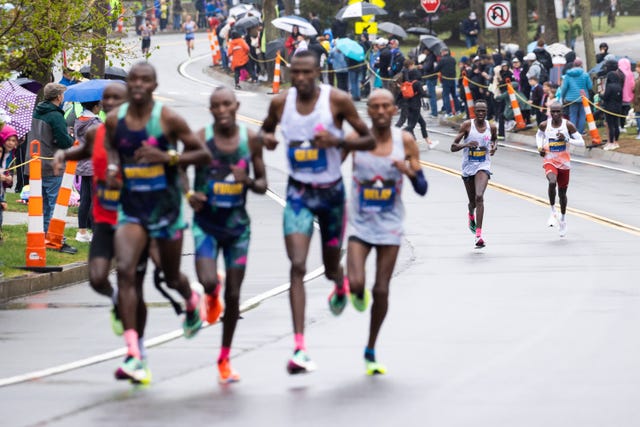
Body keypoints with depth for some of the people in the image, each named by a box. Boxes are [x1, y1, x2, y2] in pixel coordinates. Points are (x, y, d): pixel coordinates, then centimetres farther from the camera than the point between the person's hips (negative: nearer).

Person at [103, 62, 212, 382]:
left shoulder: (168, 119, -11)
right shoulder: (115, 119, -1)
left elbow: (204, 155, -8)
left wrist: (168, 157, -22)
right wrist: (112, 168, -1)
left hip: (165, 208, -2)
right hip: (131, 208, 2)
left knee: (171, 278, 13)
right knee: (125, 270, -19)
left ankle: (192, 302, 53)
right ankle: (133, 352, -21)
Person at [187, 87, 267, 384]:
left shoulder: (250, 140, -1)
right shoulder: (200, 139, -8)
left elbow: (262, 184, 6)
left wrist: (248, 182, -16)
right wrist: (188, 195, -20)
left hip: (237, 224, 2)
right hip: (206, 222, -2)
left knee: (233, 295, 5)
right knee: (208, 281, -24)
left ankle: (225, 359, 22)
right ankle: (211, 295, 18)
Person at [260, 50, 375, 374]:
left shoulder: (337, 100, -12)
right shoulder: (281, 103, -4)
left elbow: (369, 140, -6)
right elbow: (267, 128, 17)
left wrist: (337, 142, -24)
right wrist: (267, 138, -8)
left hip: (331, 192, 0)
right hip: (299, 192, 0)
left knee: (330, 267, 16)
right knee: (298, 267, -16)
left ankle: (340, 286, 58)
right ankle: (300, 348, -20)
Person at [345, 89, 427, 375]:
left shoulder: (405, 141, -4)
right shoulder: (355, 139, -7)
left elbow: (422, 189, -1)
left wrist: (410, 171, -21)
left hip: (390, 225, 1)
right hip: (360, 223, -1)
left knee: (382, 290, 3)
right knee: (356, 283, -18)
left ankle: (371, 351, 19)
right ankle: (358, 295, 22)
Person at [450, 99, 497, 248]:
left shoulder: (491, 127, 0)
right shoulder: (467, 125, -7)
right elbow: (453, 147, -9)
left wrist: (494, 146, 1)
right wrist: (466, 145, -29)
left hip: (483, 166, -1)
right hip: (468, 167, 1)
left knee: (479, 197, -22)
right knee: (473, 201, 14)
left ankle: (479, 234, -26)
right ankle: (471, 215, 54)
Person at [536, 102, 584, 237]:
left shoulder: (568, 125, -8)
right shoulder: (544, 125, -4)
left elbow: (581, 142, -6)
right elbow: (539, 135, 19)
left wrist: (567, 139, -21)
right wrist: (540, 147, 0)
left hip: (564, 162, 1)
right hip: (550, 160, -1)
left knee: (562, 192, 13)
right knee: (552, 182, -31)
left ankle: (563, 218, 36)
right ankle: (552, 211, -13)